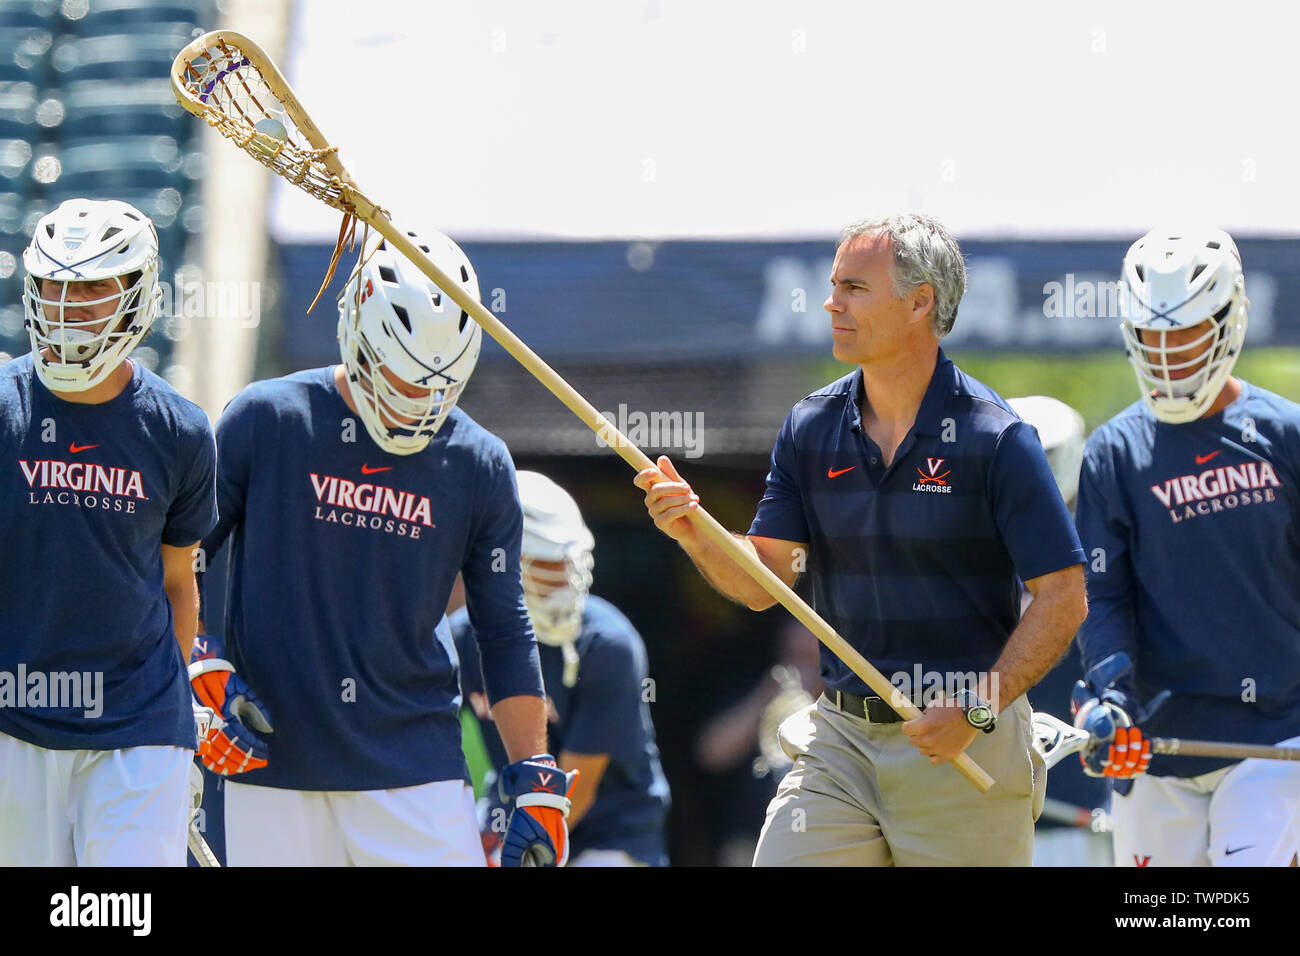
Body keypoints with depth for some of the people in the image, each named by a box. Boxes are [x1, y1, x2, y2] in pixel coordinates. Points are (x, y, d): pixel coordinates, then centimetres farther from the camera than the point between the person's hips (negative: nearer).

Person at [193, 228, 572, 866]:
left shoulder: (479, 467, 5)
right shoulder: (266, 421, -2)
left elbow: (504, 634, 11)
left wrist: (537, 787, 6)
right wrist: (208, 672, -8)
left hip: (417, 769, 1)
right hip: (273, 767, -1)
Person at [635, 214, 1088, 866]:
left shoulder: (994, 438, -9)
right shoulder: (811, 428, 7)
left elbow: (1062, 598, -9)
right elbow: (762, 581, 4)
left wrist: (979, 708, -16)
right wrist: (694, 532, -15)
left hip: (966, 745, -4)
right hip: (840, 735, 4)